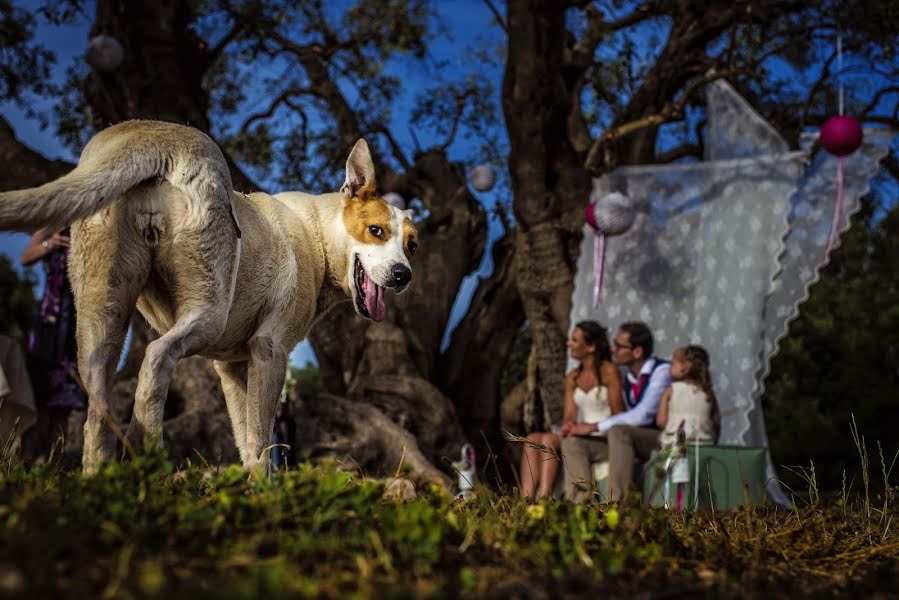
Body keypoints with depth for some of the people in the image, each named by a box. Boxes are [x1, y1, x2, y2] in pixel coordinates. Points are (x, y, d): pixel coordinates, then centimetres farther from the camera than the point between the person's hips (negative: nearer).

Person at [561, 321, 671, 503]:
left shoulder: (661, 371, -11)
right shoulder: (627, 377, 15)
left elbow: (643, 415, -22)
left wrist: (595, 427, -19)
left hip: (661, 439, -8)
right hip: (631, 440, 8)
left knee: (619, 431, -37)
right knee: (572, 441, -8)